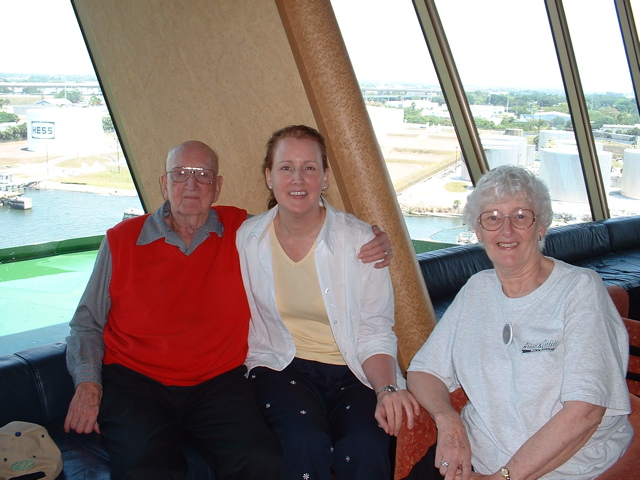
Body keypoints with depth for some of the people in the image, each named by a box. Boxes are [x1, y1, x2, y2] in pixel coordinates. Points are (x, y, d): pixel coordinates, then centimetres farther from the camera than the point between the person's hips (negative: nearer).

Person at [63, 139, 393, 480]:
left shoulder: (243, 232, 7)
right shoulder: (121, 240, 7)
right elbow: (87, 324, 13)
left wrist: (372, 247, -3)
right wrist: (87, 383, -3)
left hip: (217, 380, 1)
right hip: (134, 380, -1)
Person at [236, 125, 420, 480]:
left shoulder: (359, 240, -4)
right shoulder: (247, 239, 1)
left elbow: (374, 333, -5)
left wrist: (387, 389, -21)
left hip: (352, 371, 0)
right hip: (280, 368, 1)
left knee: (364, 447, -31)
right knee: (306, 443, -30)